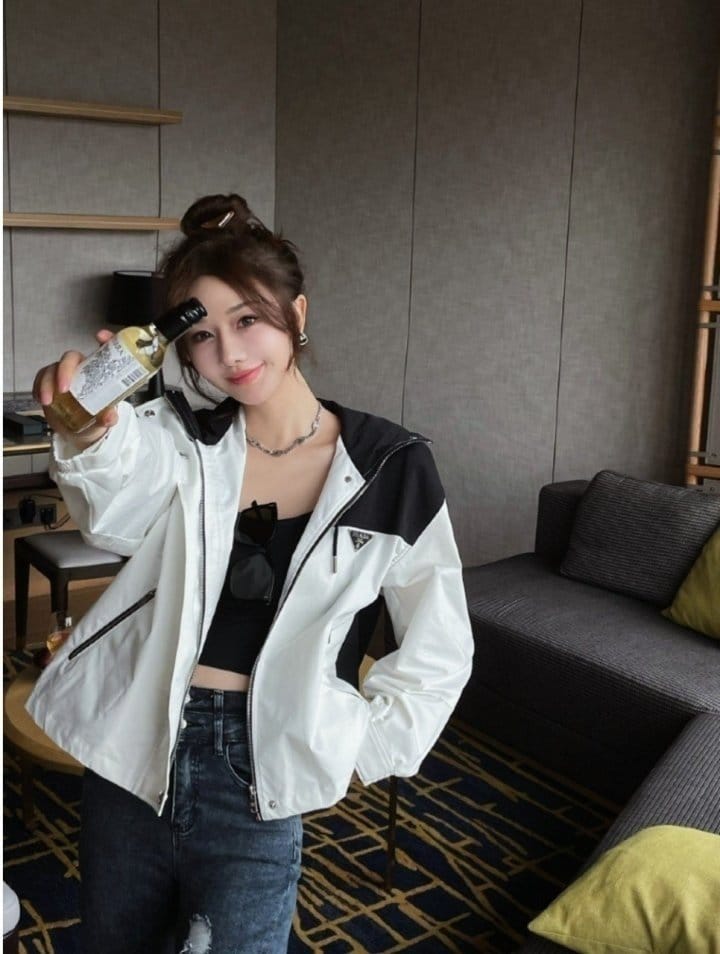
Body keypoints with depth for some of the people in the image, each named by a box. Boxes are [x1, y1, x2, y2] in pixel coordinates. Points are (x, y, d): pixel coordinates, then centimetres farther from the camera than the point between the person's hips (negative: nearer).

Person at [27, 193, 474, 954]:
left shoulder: (388, 467, -7)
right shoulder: (182, 434, -3)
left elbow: (438, 650, 0)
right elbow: (119, 514, -28)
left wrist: (364, 749, -4)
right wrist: (91, 434, -48)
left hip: (255, 776, -3)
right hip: (133, 749, 3)